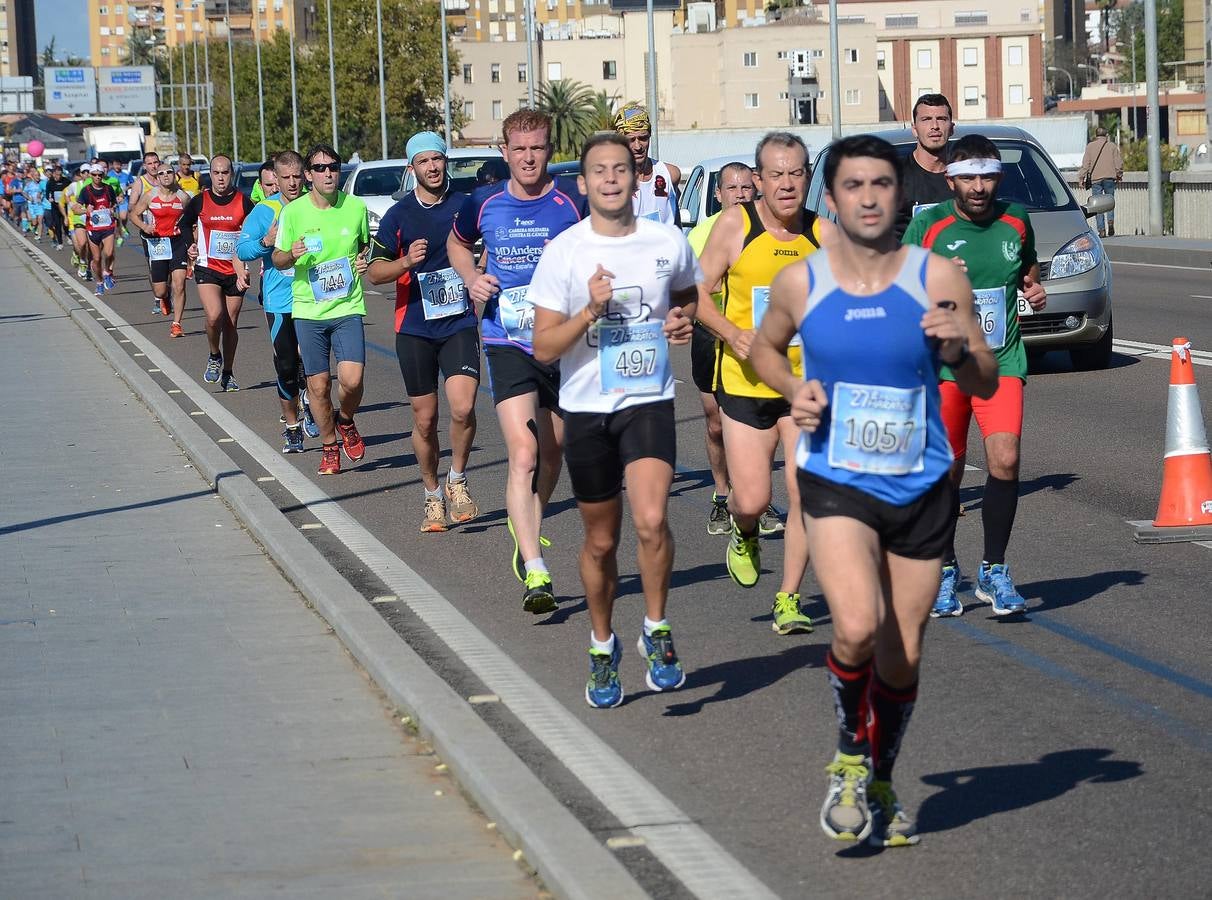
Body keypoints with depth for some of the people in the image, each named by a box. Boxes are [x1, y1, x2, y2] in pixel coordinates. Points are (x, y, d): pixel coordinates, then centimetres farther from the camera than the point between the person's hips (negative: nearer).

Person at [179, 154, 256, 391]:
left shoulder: (244, 203, -2)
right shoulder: (199, 201, 0)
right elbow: (185, 225, 18)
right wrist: (191, 246, 1)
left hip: (235, 271, 1)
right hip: (207, 268, -1)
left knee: (231, 323, 6)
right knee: (214, 316, -22)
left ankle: (228, 374, 21)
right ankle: (215, 357, 6)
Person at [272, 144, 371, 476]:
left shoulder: (356, 207, 0)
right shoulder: (293, 211, -3)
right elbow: (278, 259, 6)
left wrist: (364, 261, -3)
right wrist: (291, 255, -16)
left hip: (348, 308, 0)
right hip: (308, 310, 0)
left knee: (351, 379, -15)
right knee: (318, 385, 3)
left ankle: (346, 421, 18)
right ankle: (329, 447, 24)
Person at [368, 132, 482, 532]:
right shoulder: (398, 215, 3)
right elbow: (374, 272, 4)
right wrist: (405, 262, -14)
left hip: (460, 323, -1)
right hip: (415, 328, 1)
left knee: (462, 408, -18)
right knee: (425, 419, 5)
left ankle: (457, 481, 4)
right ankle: (433, 495, 23)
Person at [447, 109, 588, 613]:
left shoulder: (572, 202, -4)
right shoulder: (484, 204, 2)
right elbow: (457, 244, 22)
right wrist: (472, 279, 4)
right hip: (507, 344, -1)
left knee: (551, 451, 15)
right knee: (523, 454, -15)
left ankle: (527, 532, 41)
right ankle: (535, 572, -20)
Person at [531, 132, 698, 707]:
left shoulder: (667, 243, 0)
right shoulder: (563, 251, -5)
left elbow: (689, 296, 22)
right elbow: (543, 348, -6)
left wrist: (684, 321, 0)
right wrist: (591, 310, -21)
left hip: (649, 401, 0)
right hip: (586, 407, 0)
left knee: (651, 521, -23)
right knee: (600, 541, 12)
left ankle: (657, 630, -2)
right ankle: (602, 647, 33)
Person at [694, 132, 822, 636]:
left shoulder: (822, 233, 0)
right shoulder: (735, 225, -6)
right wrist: (732, 333, -17)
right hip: (746, 382, -2)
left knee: (806, 496, -5)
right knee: (751, 501, -4)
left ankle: (788, 600, 9)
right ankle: (744, 537, 32)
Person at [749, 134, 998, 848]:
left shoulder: (938, 279, -6)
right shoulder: (799, 284, -4)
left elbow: (986, 386, 1)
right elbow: (766, 348, 17)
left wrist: (959, 351, -21)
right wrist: (794, 392, -3)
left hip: (922, 488, 2)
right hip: (836, 482, -1)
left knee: (902, 655, 10)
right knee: (858, 627, -23)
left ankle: (880, 784, 34)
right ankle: (850, 759, 4)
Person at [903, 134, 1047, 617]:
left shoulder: (1016, 220, 4)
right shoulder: (928, 225, -4)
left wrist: (1035, 291, 2)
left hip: (1002, 361, 1)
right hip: (942, 363, -1)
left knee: (1005, 459, -17)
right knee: (946, 471, 5)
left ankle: (994, 570, -2)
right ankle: (945, 570, 26)